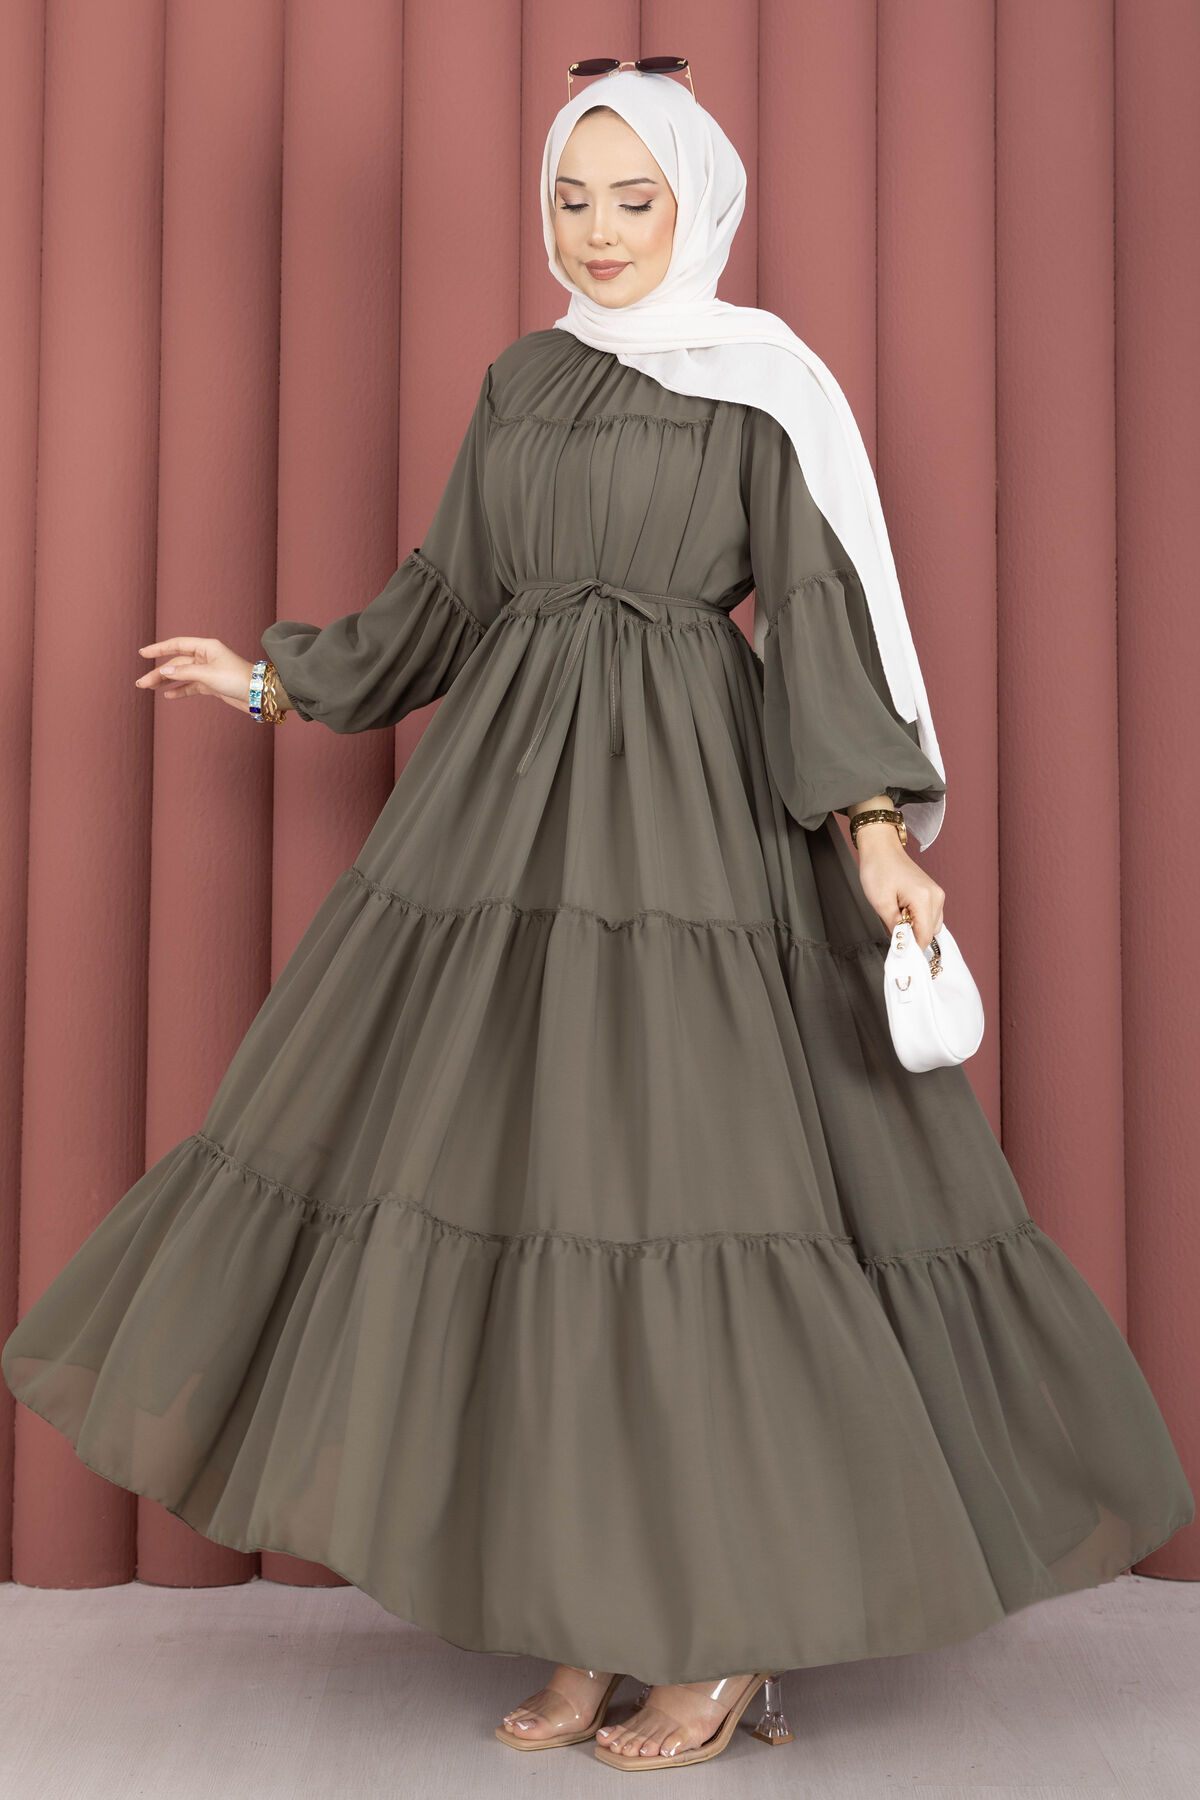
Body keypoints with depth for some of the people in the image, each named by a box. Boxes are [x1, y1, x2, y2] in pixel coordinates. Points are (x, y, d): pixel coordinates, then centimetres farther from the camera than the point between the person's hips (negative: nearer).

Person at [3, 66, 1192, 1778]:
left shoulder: (766, 380, 0)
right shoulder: (521, 381, 16)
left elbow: (823, 611, -9)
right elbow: (448, 597, 22)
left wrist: (877, 832, -20)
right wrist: (277, 680, 25)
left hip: (691, 806, -5)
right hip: (515, 802, 6)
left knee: (690, 1176, -8)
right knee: (532, 1184, 2)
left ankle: (733, 1631, 8)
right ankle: (594, 1619, 14)